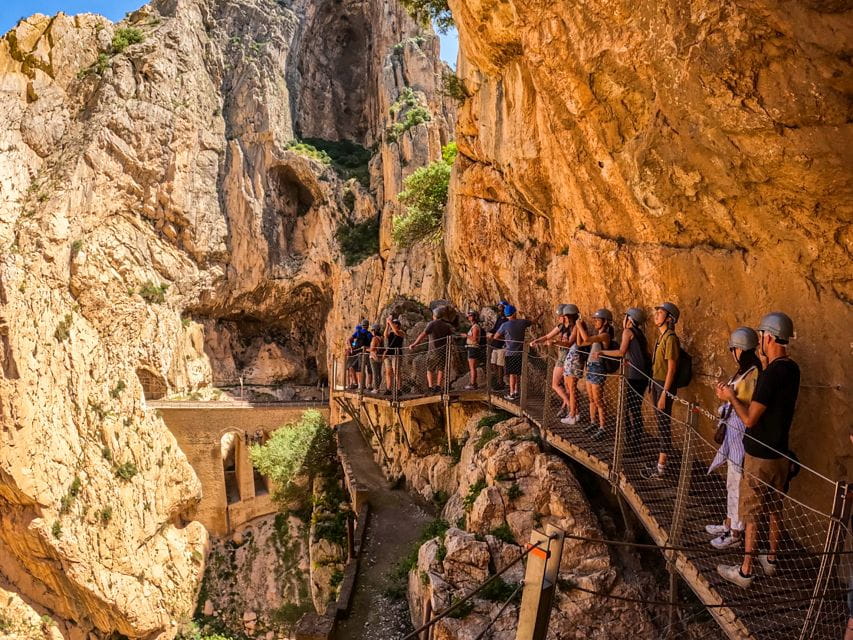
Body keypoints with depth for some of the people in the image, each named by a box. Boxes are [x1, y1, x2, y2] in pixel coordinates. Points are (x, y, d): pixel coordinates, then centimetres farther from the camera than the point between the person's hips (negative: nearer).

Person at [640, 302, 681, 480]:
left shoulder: (670, 338, -17)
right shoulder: (661, 336, 11)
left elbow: (671, 368, -19)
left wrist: (664, 394, -20)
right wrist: (654, 387, 14)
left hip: (664, 386, -9)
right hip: (656, 383, 9)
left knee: (664, 425, -2)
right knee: (661, 424, 16)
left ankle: (661, 469, 5)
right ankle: (660, 461, 26)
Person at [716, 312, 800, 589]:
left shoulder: (771, 374, -26)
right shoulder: (791, 369, 2)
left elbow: (749, 419, -23)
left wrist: (731, 398, -8)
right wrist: (737, 397, 10)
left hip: (760, 456, -8)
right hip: (780, 452, 8)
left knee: (751, 513, 3)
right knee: (775, 508, 20)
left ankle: (745, 571, 12)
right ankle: (771, 559, 35)